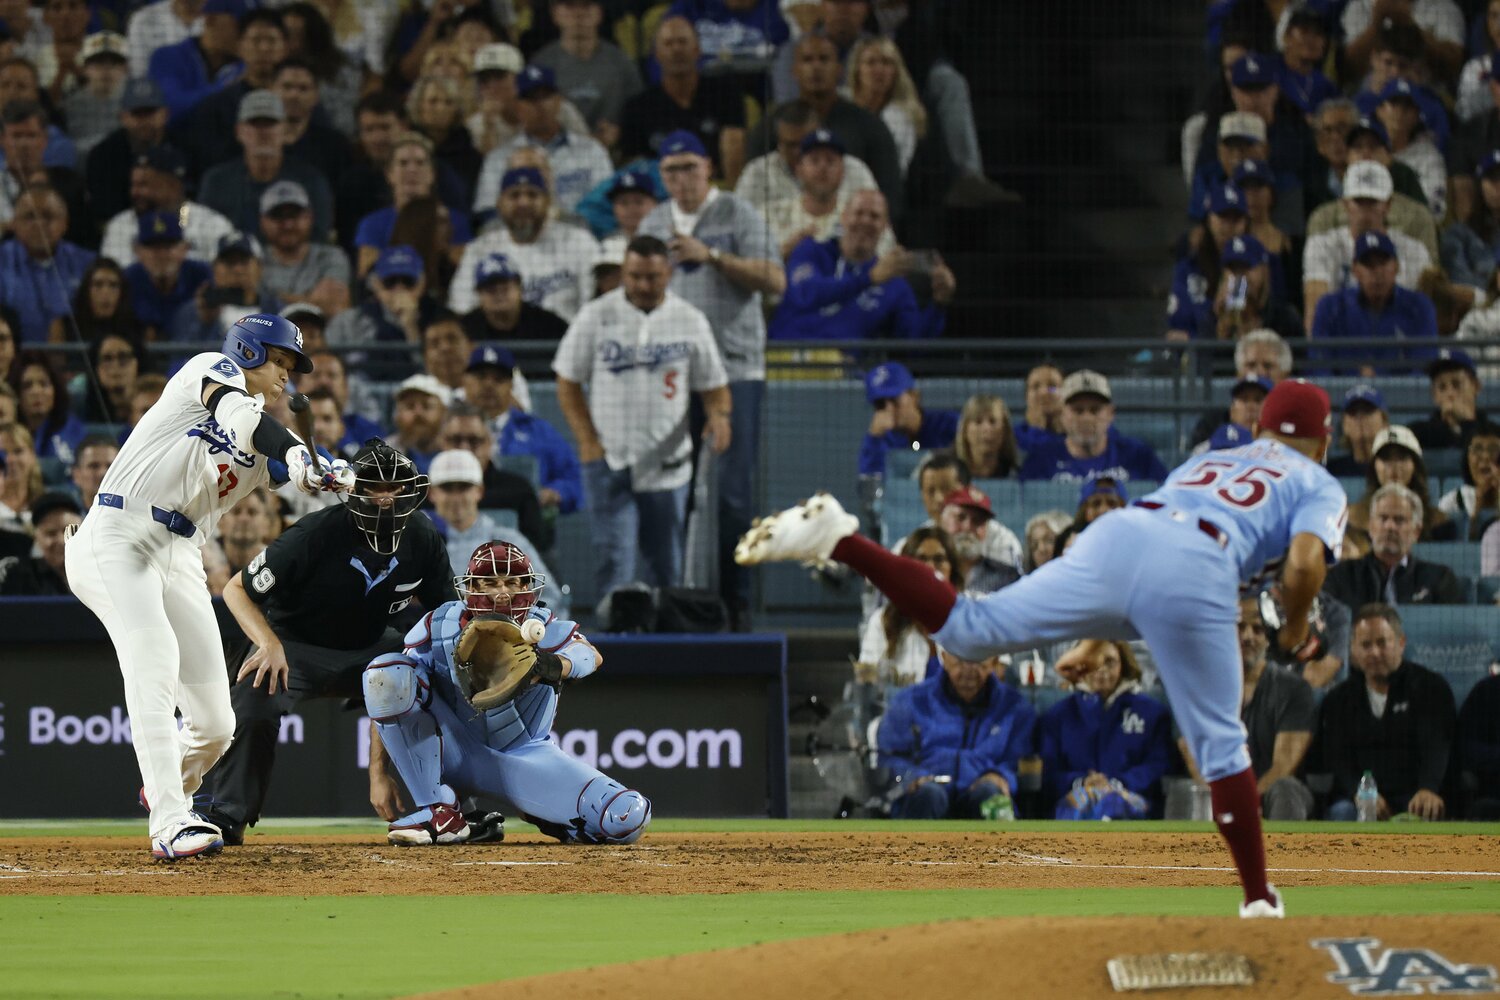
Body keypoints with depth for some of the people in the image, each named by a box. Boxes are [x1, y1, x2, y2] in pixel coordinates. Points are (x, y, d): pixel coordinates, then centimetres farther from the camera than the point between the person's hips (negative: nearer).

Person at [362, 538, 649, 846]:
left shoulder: (544, 630, -16)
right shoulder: (438, 630, -14)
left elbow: (591, 656, -39)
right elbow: (387, 700, -9)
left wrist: (558, 666, -62)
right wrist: (378, 775, -17)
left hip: (525, 756, -1)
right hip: (455, 757, 1)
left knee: (628, 818, -25)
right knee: (387, 673, -27)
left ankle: (544, 816, 9)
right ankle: (438, 813, -18)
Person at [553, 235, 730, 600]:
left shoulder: (690, 321, 5)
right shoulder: (596, 316, 1)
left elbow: (714, 386, 9)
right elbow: (568, 382, 4)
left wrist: (719, 414, -15)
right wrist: (588, 442, -6)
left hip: (667, 469, 2)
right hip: (609, 461, -2)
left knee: (666, 565, 7)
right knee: (614, 560, -11)